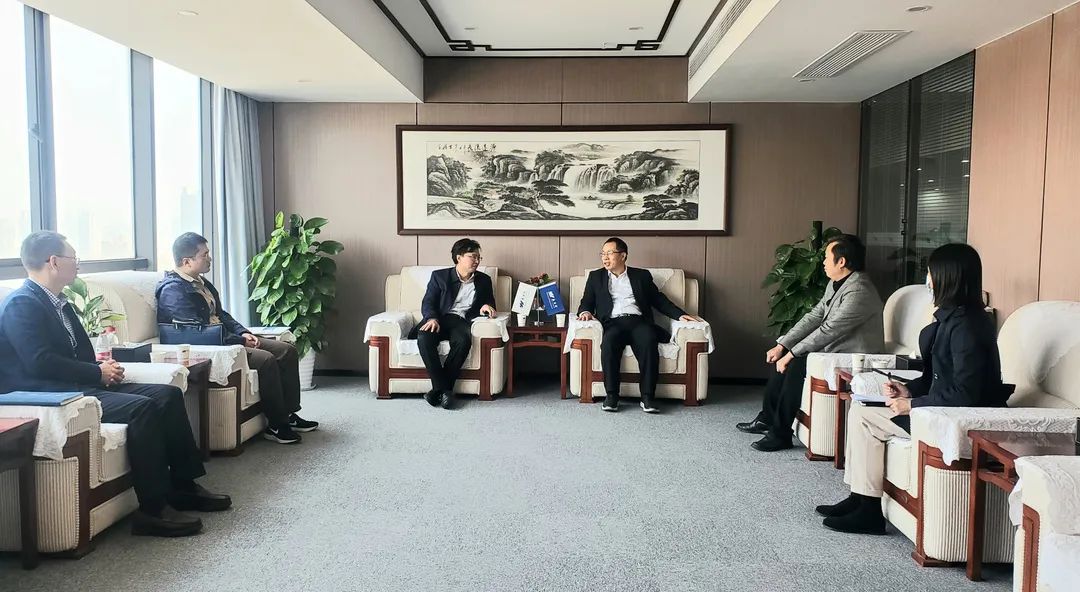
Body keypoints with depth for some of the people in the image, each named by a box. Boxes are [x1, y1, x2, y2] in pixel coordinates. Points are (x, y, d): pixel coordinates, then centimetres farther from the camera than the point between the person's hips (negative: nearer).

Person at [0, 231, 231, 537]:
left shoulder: (59, 303, 18)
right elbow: (40, 362, -21)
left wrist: (102, 367, 0)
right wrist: (97, 373, -13)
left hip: (81, 385, 10)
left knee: (168, 394, -3)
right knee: (143, 408, -28)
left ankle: (183, 486, 0)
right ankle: (153, 509, -23)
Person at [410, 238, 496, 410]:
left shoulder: (484, 280, 20)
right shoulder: (439, 276, 13)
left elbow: (491, 305, 22)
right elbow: (427, 303, 4)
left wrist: (486, 307, -5)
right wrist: (432, 318, -19)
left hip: (460, 321, 1)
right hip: (439, 318, -1)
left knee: (463, 341, -36)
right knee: (424, 338, -35)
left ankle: (439, 389, -28)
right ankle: (444, 389, -30)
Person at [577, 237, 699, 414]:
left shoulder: (642, 275, 21)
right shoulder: (596, 276, 23)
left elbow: (659, 299, 18)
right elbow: (586, 302, 17)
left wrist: (680, 314, 3)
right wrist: (585, 312, -7)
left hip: (638, 320, 0)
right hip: (613, 322, 0)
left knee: (648, 342, -33)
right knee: (609, 342, -35)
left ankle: (647, 397, -32)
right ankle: (611, 396, -31)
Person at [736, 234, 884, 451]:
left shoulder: (858, 291, -24)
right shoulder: (836, 283, 8)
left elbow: (827, 330, -26)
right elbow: (814, 316, 8)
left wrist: (791, 354, -21)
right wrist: (782, 346, 0)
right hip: (834, 349, 10)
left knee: (797, 364, -25)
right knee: (782, 359, 4)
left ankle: (780, 434, -16)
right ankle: (767, 418, 14)